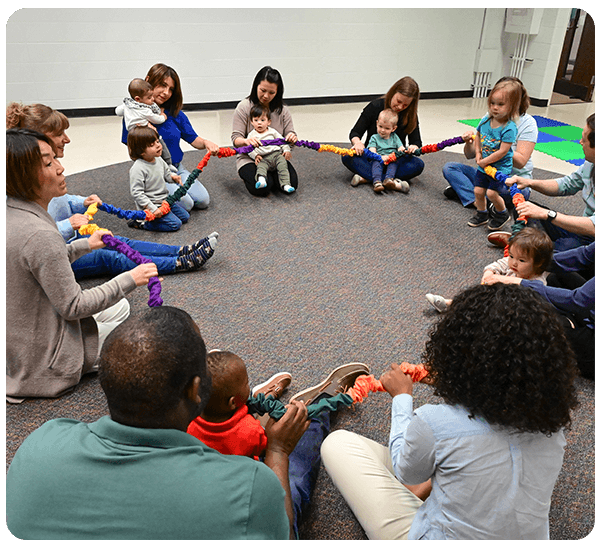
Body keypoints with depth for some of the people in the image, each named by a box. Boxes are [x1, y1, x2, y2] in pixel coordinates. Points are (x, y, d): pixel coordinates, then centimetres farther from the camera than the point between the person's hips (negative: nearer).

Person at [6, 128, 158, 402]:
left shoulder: (13, 216, -3)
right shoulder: (39, 235, -32)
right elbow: (73, 307, -23)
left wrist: (84, 245, 16)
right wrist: (129, 279, -16)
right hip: (42, 357, -9)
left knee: (119, 307, 24)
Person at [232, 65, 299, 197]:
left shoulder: (283, 110, 2)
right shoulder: (244, 107, -7)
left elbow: (289, 134, 2)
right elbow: (236, 138, -9)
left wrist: (292, 138, -25)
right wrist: (246, 141, -35)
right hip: (250, 158, -3)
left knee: (291, 183, -20)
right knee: (262, 188, -27)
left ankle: (270, 175, 11)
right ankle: (248, 175, 8)